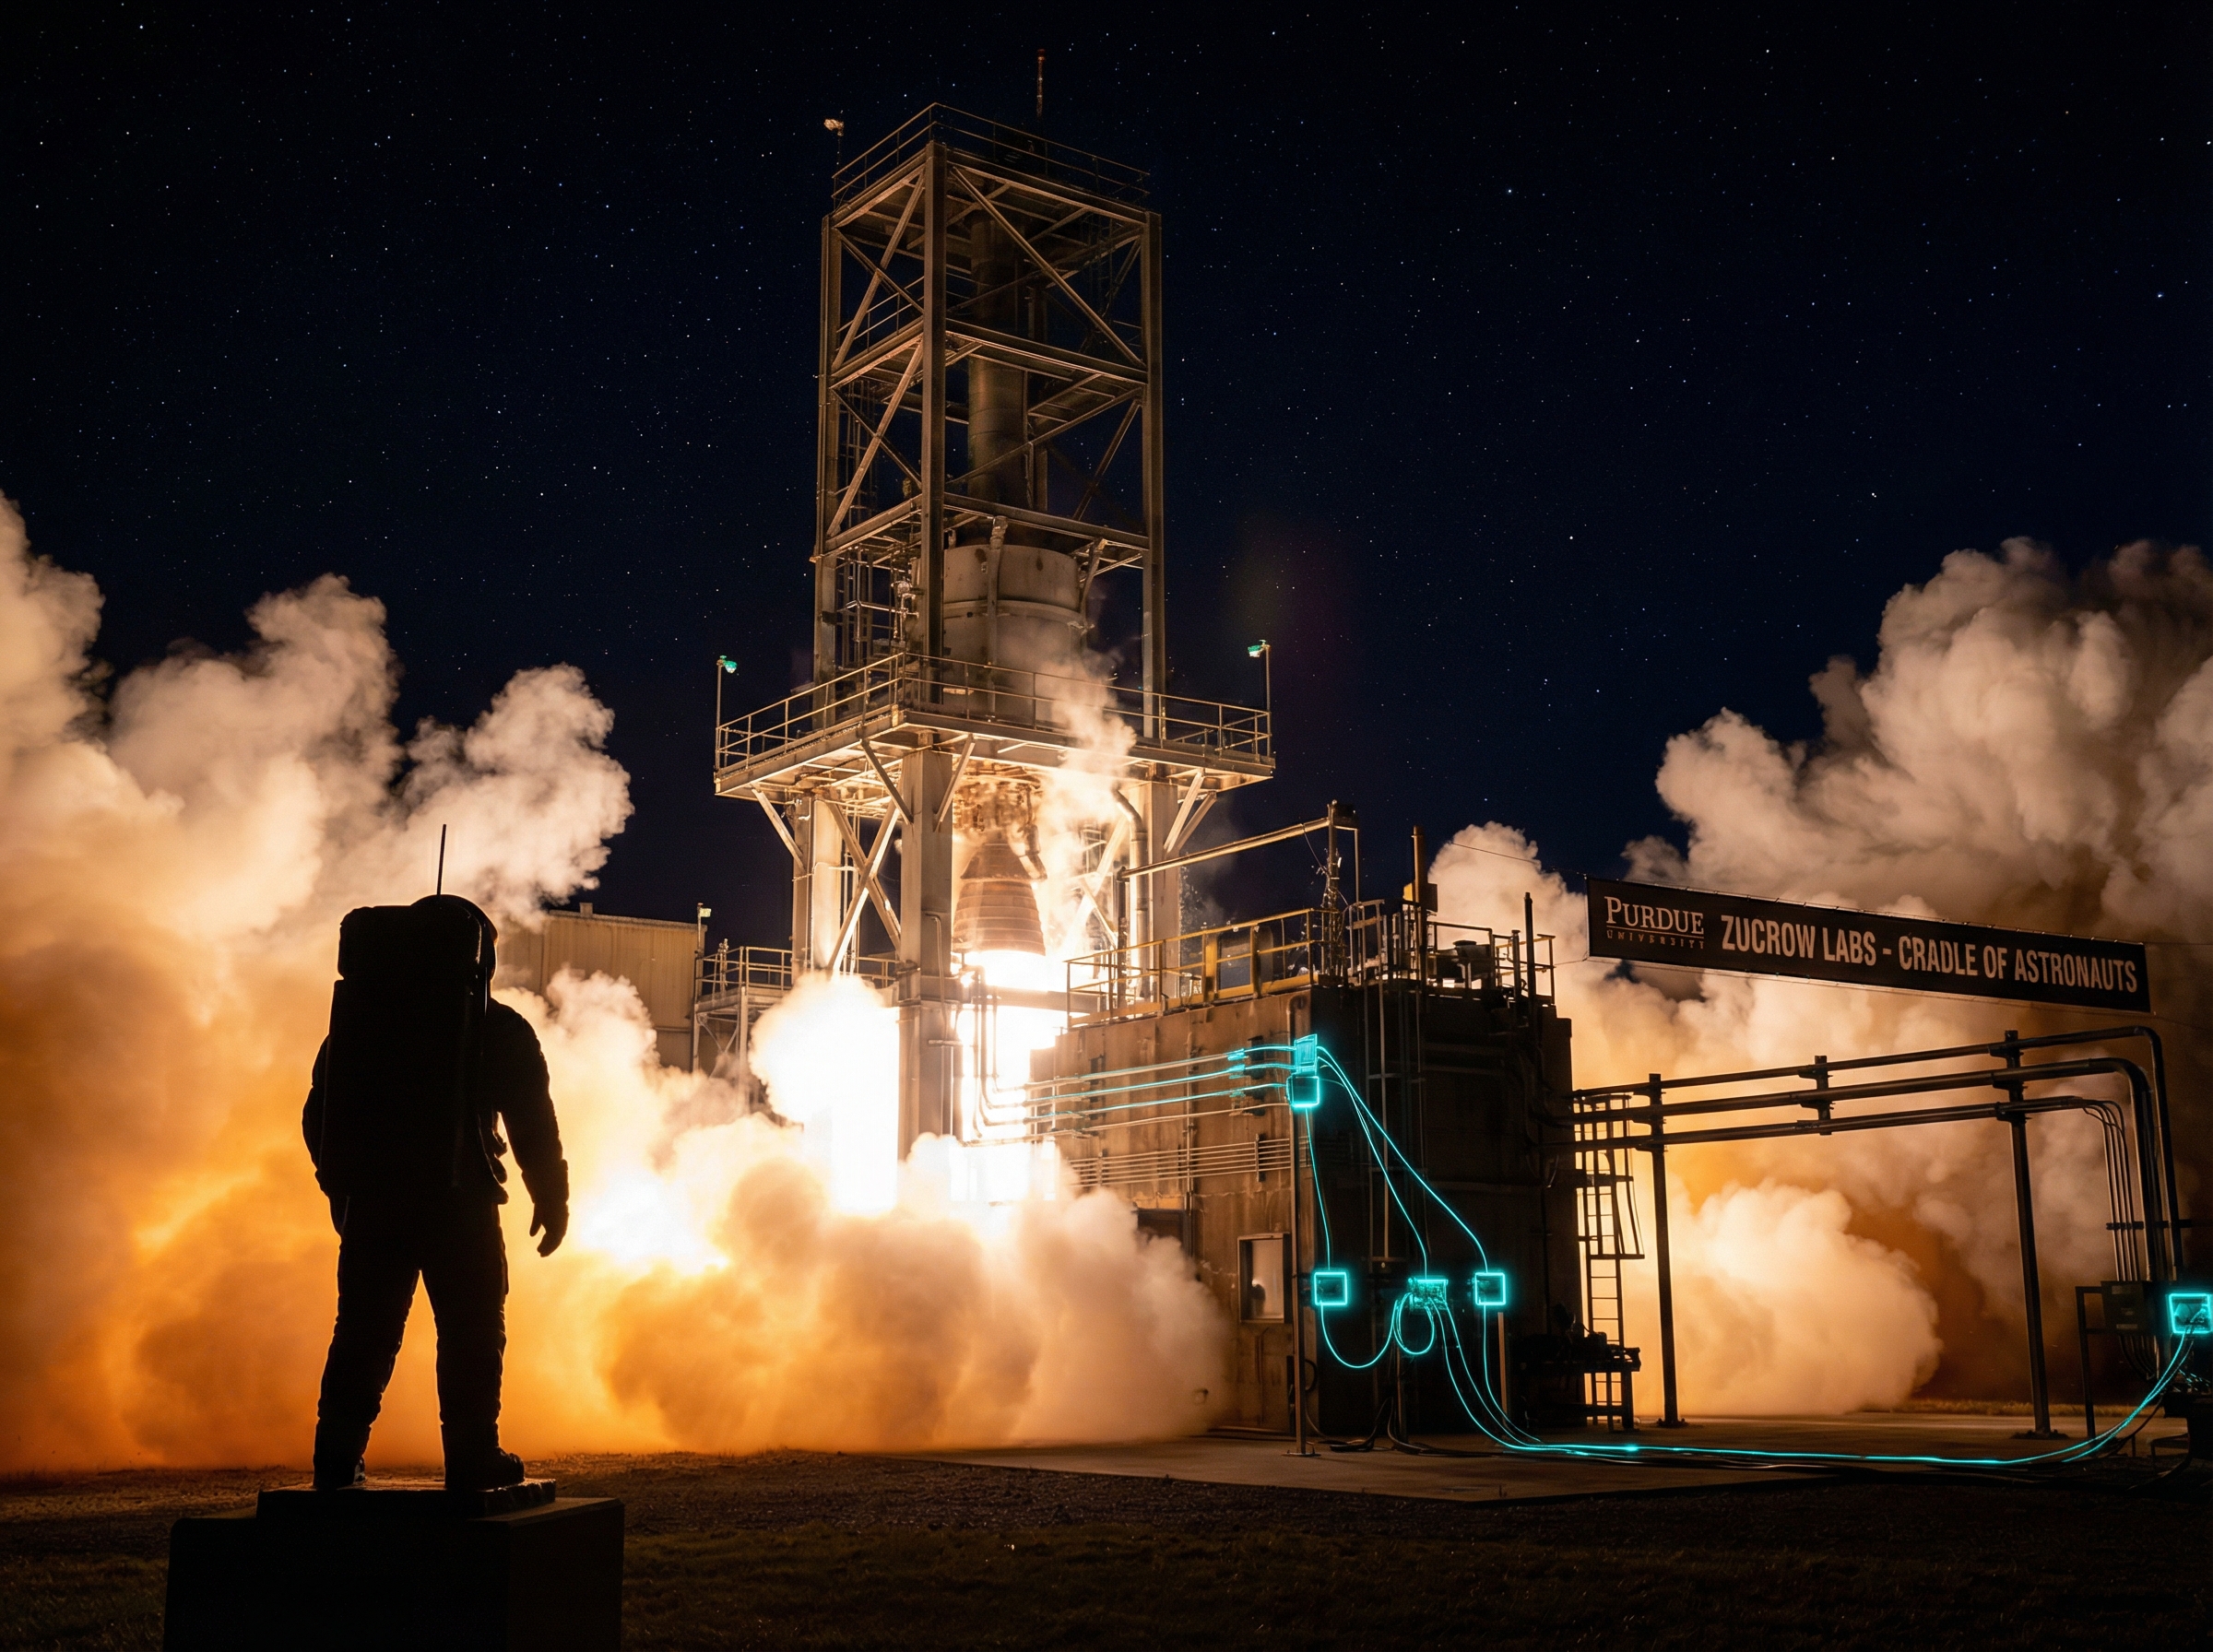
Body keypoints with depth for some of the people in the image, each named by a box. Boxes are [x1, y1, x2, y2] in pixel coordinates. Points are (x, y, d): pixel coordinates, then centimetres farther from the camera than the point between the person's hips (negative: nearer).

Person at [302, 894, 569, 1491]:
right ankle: (472, 1460, 5)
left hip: (373, 1204, 3)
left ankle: (337, 1461, 11)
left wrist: (343, 1191, 22)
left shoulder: (362, 1021, 9)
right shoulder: (500, 1030, 0)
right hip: (461, 1205, -3)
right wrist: (552, 1199, 9)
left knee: (364, 1333, 10)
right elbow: (533, 1124, 0)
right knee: (471, 1333, 5)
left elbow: (319, 1117, 11)